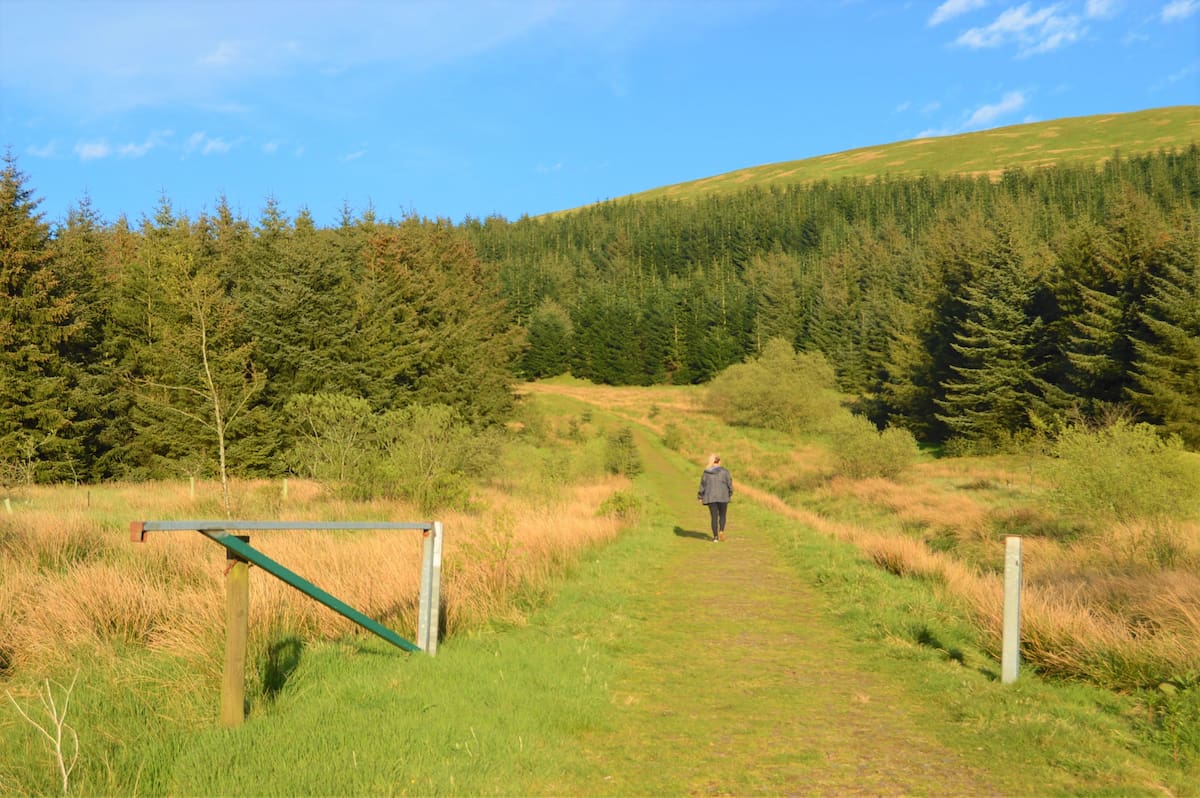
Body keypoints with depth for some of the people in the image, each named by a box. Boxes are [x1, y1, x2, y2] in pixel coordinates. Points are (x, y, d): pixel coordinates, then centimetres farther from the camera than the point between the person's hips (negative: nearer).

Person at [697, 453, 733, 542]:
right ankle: (721, 531, -5)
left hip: (711, 497, 1)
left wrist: (700, 497, 9)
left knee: (714, 517, 6)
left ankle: (715, 536, 3)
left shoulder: (706, 472, 0)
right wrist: (730, 494, 13)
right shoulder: (724, 471, -5)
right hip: (723, 497, -1)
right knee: (722, 515, 16)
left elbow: (702, 485, 2)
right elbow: (729, 483, -2)